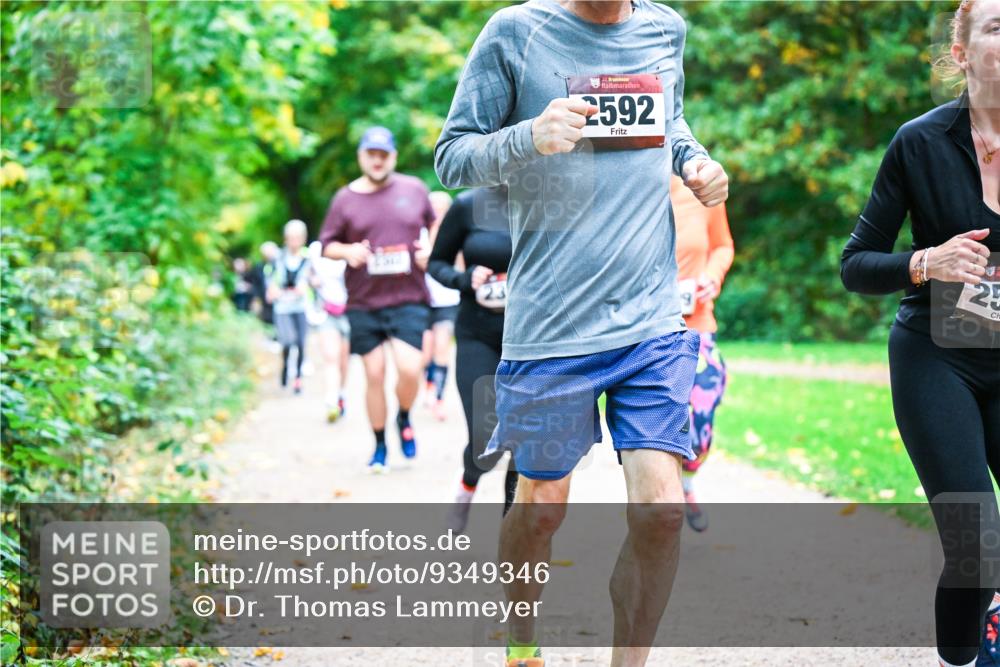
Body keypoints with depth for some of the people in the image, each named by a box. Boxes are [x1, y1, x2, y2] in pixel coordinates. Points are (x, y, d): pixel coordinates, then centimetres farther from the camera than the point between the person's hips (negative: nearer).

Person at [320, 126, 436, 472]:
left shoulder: (414, 189, 6)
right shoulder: (345, 199, 4)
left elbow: (437, 225, 20)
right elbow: (326, 245, 10)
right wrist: (347, 251, -11)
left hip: (409, 299, -1)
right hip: (364, 304, 1)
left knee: (409, 369, -16)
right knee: (374, 375, 2)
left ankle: (404, 419, 16)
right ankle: (379, 446, 17)